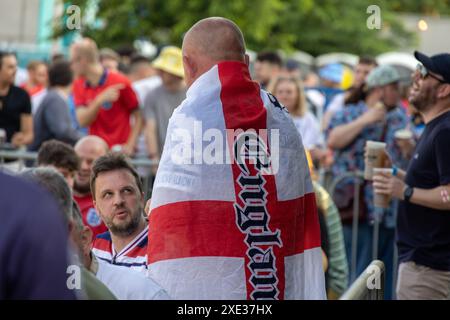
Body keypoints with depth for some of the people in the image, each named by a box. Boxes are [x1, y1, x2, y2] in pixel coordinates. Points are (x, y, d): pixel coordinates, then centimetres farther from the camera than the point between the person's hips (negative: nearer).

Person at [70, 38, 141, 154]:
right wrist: (100, 100, -20)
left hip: (119, 152, -4)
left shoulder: (119, 82, -8)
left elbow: (138, 116, -4)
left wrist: (130, 145, -15)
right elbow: (82, 121, -5)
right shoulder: (79, 85, 6)